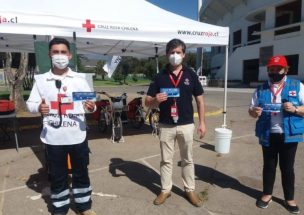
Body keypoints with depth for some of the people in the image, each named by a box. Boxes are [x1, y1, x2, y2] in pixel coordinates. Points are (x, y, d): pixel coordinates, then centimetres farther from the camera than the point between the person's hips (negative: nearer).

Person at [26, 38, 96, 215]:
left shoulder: (79, 79, 2)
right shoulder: (41, 80, 3)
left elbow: (90, 104, 3)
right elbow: (30, 103, 4)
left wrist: (91, 107, -20)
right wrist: (38, 108, -19)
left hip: (77, 136, 0)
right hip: (53, 138, 0)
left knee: (81, 173, 14)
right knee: (57, 175, 14)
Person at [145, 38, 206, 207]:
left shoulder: (191, 75, 1)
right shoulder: (160, 77, -1)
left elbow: (199, 100, 6)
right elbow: (147, 102, 0)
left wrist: (202, 122, 1)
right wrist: (156, 100, -23)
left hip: (186, 125, 0)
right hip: (166, 126, 0)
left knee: (187, 159, 13)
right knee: (166, 160, 12)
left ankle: (190, 190, 29)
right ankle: (165, 190, 27)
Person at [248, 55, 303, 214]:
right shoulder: (261, 89, 5)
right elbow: (251, 109, 8)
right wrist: (254, 112, -15)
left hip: (289, 135, -1)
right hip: (268, 135, 2)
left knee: (287, 167, 11)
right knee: (269, 165, 15)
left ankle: (289, 199, 29)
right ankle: (267, 194, 31)